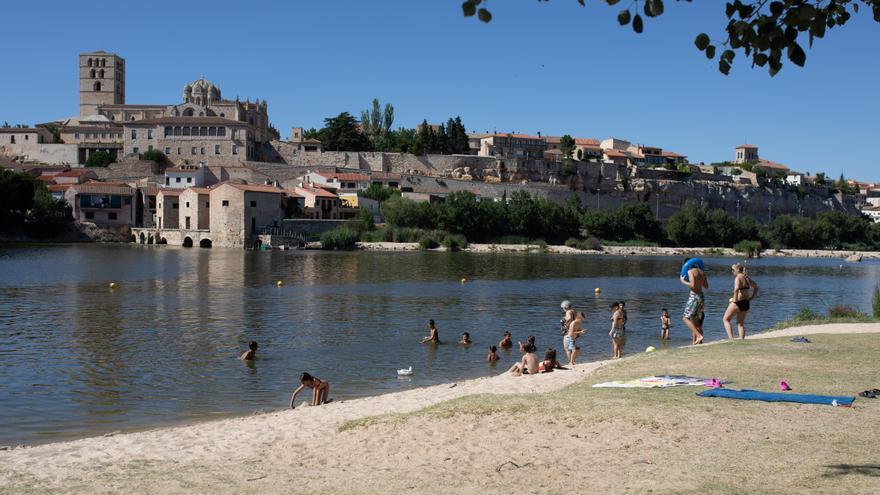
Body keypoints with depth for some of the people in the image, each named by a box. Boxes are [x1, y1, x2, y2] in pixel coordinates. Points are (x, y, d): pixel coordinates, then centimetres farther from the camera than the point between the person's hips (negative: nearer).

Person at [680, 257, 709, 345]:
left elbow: (692, 285, -21)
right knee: (695, 320, 13)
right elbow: (706, 286, 21)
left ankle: (699, 335, -18)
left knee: (686, 318, -3)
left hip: (694, 296, -8)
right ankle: (697, 342, 11)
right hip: (702, 296, 8)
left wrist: (683, 281, -8)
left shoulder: (690, 271, -9)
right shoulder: (702, 272, 14)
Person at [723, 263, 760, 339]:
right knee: (741, 323, 14)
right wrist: (752, 297, 20)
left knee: (726, 319, 5)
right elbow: (756, 286, 25)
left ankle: (731, 338, -7)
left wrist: (735, 299, -21)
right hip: (746, 302, 8)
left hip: (738, 302, -8)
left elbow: (736, 289, -31)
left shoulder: (738, 277, -13)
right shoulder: (747, 277, 12)